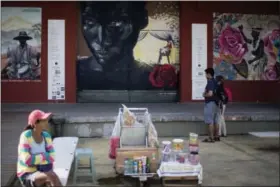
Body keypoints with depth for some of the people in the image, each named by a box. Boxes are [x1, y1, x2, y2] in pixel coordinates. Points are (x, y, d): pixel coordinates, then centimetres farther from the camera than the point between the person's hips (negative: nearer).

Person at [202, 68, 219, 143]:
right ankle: (216, 136, 19)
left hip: (210, 103, -10)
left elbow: (210, 94, -26)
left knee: (210, 121, -5)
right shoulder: (214, 81, 12)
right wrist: (206, 92, 12)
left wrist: (204, 95, -8)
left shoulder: (210, 82, -17)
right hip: (214, 102, 10)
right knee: (215, 120, 13)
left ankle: (211, 138, -3)